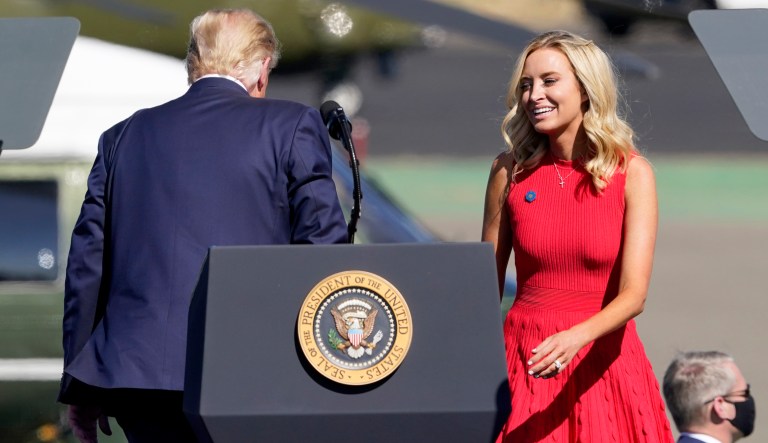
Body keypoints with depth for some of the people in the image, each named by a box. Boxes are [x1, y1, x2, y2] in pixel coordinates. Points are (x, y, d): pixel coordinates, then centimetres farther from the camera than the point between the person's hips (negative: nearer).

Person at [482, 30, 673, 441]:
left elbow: (633, 294, -16)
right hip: (525, 360, 1)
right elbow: (487, 285, 5)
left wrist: (575, 337, -33)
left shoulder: (632, 173, -8)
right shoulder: (510, 170, -2)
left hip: (602, 358, -1)